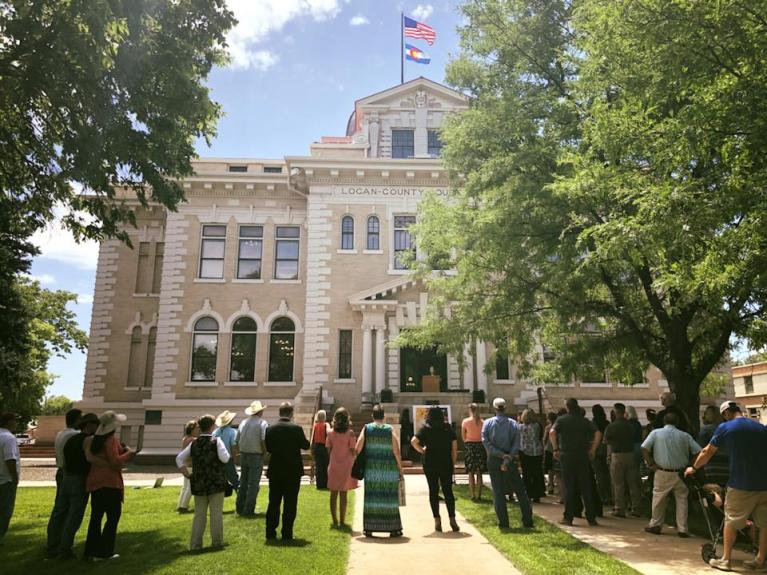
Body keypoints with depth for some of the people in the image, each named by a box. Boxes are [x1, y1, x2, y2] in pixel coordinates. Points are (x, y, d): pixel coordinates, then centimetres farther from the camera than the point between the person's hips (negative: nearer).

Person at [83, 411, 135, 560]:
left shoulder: (94, 439, 11)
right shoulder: (111, 439, -14)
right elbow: (115, 461, -20)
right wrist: (129, 453, -6)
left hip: (95, 482, 8)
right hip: (110, 482, -8)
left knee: (96, 516, 14)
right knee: (113, 516, 2)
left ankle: (90, 551, 17)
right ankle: (104, 552, 2)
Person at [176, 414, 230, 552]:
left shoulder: (194, 443, 3)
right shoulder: (216, 441, -10)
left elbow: (179, 459, 4)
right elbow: (224, 458, -20)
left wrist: (187, 474, 7)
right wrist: (229, 454, 1)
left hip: (199, 484, 4)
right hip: (216, 483, -4)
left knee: (199, 514, 13)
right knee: (216, 513, 7)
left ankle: (195, 544, 13)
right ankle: (216, 542, 14)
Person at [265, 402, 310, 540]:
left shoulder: (270, 429, -5)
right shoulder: (296, 429, -14)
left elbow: (268, 448, 4)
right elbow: (306, 445, -3)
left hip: (275, 471, 3)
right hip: (292, 472, -3)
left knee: (273, 503, 14)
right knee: (290, 504, 6)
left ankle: (270, 532, 19)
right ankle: (287, 534, 8)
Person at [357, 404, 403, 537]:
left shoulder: (366, 429, -3)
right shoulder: (390, 430, -5)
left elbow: (357, 449, -6)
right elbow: (397, 452, -7)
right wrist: (400, 469, 1)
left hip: (371, 469, 1)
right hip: (389, 470, -1)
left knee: (371, 497, 9)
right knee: (389, 497, 8)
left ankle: (369, 528, 12)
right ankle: (393, 528, 11)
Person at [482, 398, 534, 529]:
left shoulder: (487, 423, -4)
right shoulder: (513, 424, -2)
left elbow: (486, 443, -12)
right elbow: (517, 444, -9)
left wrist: (501, 455, -12)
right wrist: (508, 459, -13)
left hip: (493, 460, 0)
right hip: (510, 460, 0)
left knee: (498, 491, 7)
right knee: (520, 490, 10)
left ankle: (503, 522, 7)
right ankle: (528, 521, 10)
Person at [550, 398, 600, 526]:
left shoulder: (561, 419, 1)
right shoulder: (584, 421, 7)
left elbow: (552, 432, -16)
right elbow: (598, 434, -5)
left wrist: (556, 449, -9)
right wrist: (592, 450, 1)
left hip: (567, 455, -2)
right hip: (582, 456, 2)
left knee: (569, 487, 4)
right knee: (586, 488, 8)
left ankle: (568, 517, 6)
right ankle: (591, 518, 10)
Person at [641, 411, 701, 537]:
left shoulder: (656, 433, -1)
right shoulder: (685, 436, 2)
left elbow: (644, 448, -10)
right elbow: (698, 452, -2)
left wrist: (651, 463, -3)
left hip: (662, 472, -1)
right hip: (681, 473, 1)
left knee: (658, 499, 11)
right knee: (682, 500, 10)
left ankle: (655, 525, 19)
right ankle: (682, 529, 11)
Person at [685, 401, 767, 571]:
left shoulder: (725, 428, -3)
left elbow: (707, 452, 5)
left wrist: (694, 468, 19)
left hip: (741, 485, -4)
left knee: (731, 522, 8)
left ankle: (725, 559, 14)